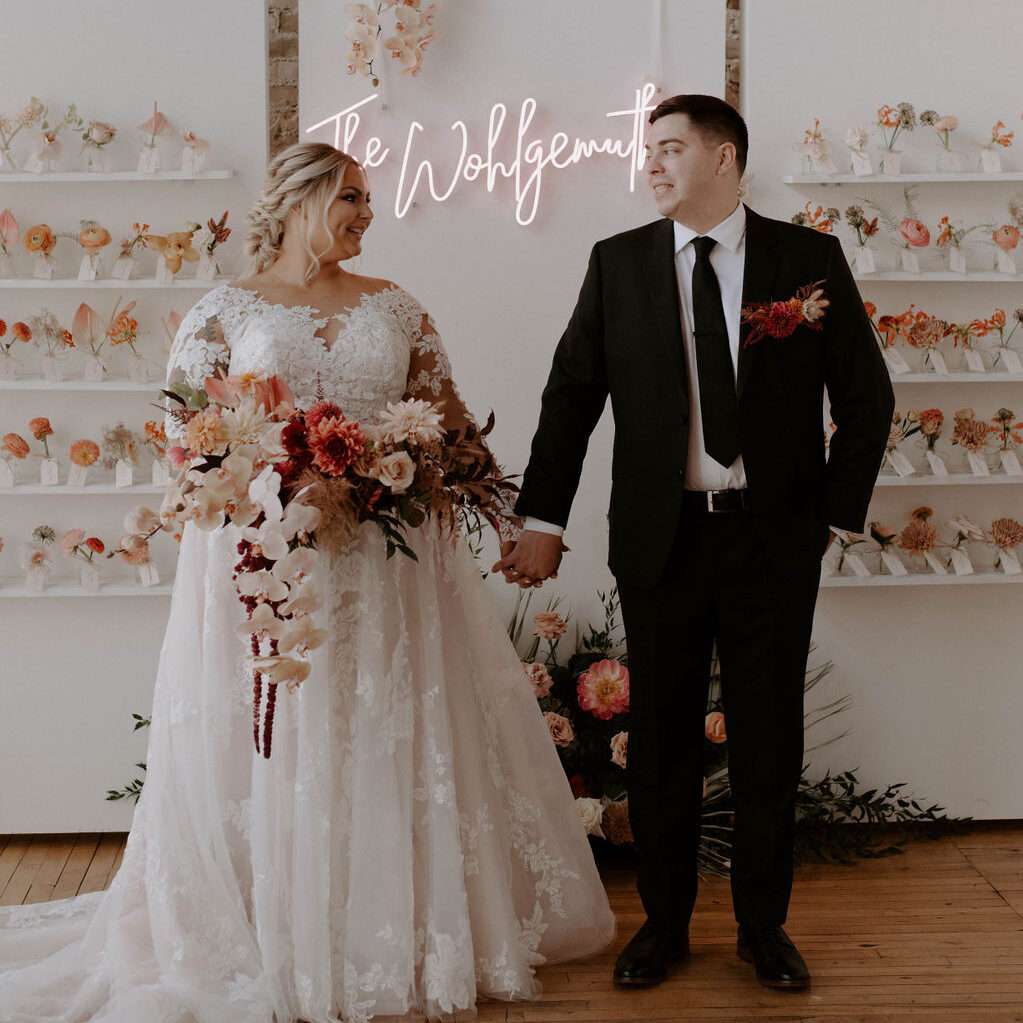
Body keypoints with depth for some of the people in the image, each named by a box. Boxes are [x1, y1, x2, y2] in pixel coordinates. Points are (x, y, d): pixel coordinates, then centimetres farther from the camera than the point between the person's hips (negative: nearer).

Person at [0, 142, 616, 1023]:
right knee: (269, 745, 1)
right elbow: (179, 425, 0)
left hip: (387, 559, 3)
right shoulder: (225, 310, 3)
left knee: (392, 741, 5)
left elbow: (450, 420, 11)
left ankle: (402, 933, 19)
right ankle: (271, 944, 14)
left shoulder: (395, 307, 11)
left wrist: (508, 520, 3)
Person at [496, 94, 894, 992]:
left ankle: (765, 926, 27)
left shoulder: (810, 258, 0)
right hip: (660, 538, 1)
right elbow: (572, 394, 3)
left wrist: (837, 514, 0)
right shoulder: (618, 263, 3)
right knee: (661, 740, 11)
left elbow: (866, 397, 4)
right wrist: (543, 522, -3)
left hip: (775, 539, -1)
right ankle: (664, 923, 27)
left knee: (769, 741, 9)